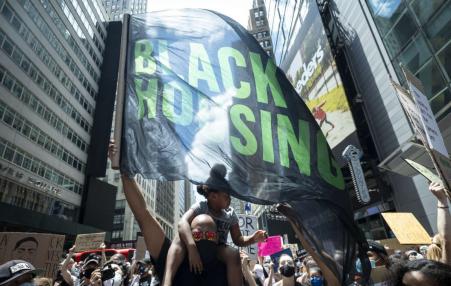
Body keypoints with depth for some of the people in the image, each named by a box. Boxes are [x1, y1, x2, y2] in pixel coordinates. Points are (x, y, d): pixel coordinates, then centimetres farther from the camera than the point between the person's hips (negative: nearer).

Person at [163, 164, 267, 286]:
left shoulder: (230, 213, 0)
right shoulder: (200, 207, -12)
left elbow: (238, 240, 3)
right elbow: (182, 223, -31)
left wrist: (253, 239, -19)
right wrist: (192, 248, -47)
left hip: (218, 252, 2)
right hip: (197, 248, -2)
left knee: (234, 253, -31)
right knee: (181, 238, -32)